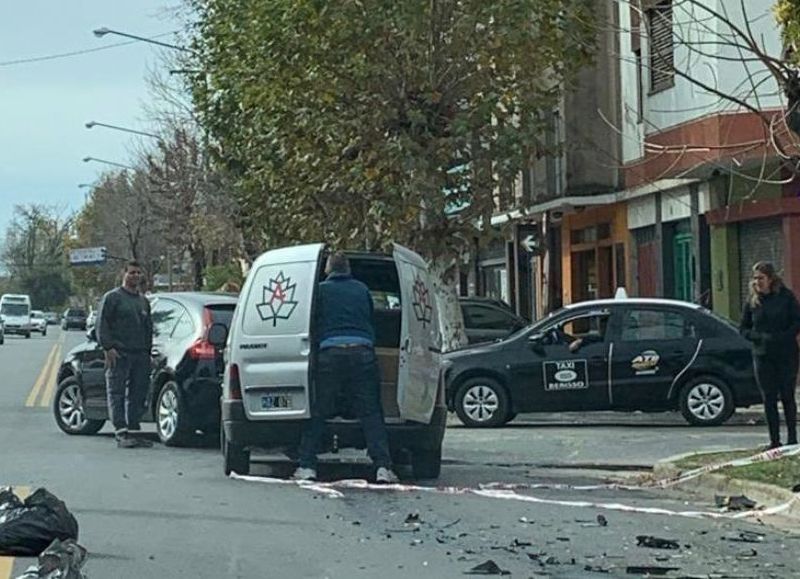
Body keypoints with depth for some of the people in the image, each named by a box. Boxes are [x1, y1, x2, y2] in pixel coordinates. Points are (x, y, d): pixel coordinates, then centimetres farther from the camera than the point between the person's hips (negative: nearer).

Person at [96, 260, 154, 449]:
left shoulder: (143, 301, 21)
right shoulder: (112, 297, 1)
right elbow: (101, 324, -5)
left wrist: (148, 351, 16)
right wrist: (108, 347, -14)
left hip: (140, 355, 6)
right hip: (119, 354, -6)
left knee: (138, 395, 6)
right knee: (117, 394, -7)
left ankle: (134, 429, 12)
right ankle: (121, 433, -10)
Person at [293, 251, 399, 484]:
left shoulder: (321, 289, 13)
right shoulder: (362, 289, 19)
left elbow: (312, 323, 17)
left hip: (330, 353, -1)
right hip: (363, 352, 2)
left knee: (317, 413, 5)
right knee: (371, 413, 2)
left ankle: (307, 466, 2)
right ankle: (383, 466, -6)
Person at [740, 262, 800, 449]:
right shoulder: (752, 301, 6)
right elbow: (743, 329, 10)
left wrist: (781, 337, -16)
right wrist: (760, 337, -8)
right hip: (762, 356, 2)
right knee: (769, 399, 2)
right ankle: (774, 440, 7)